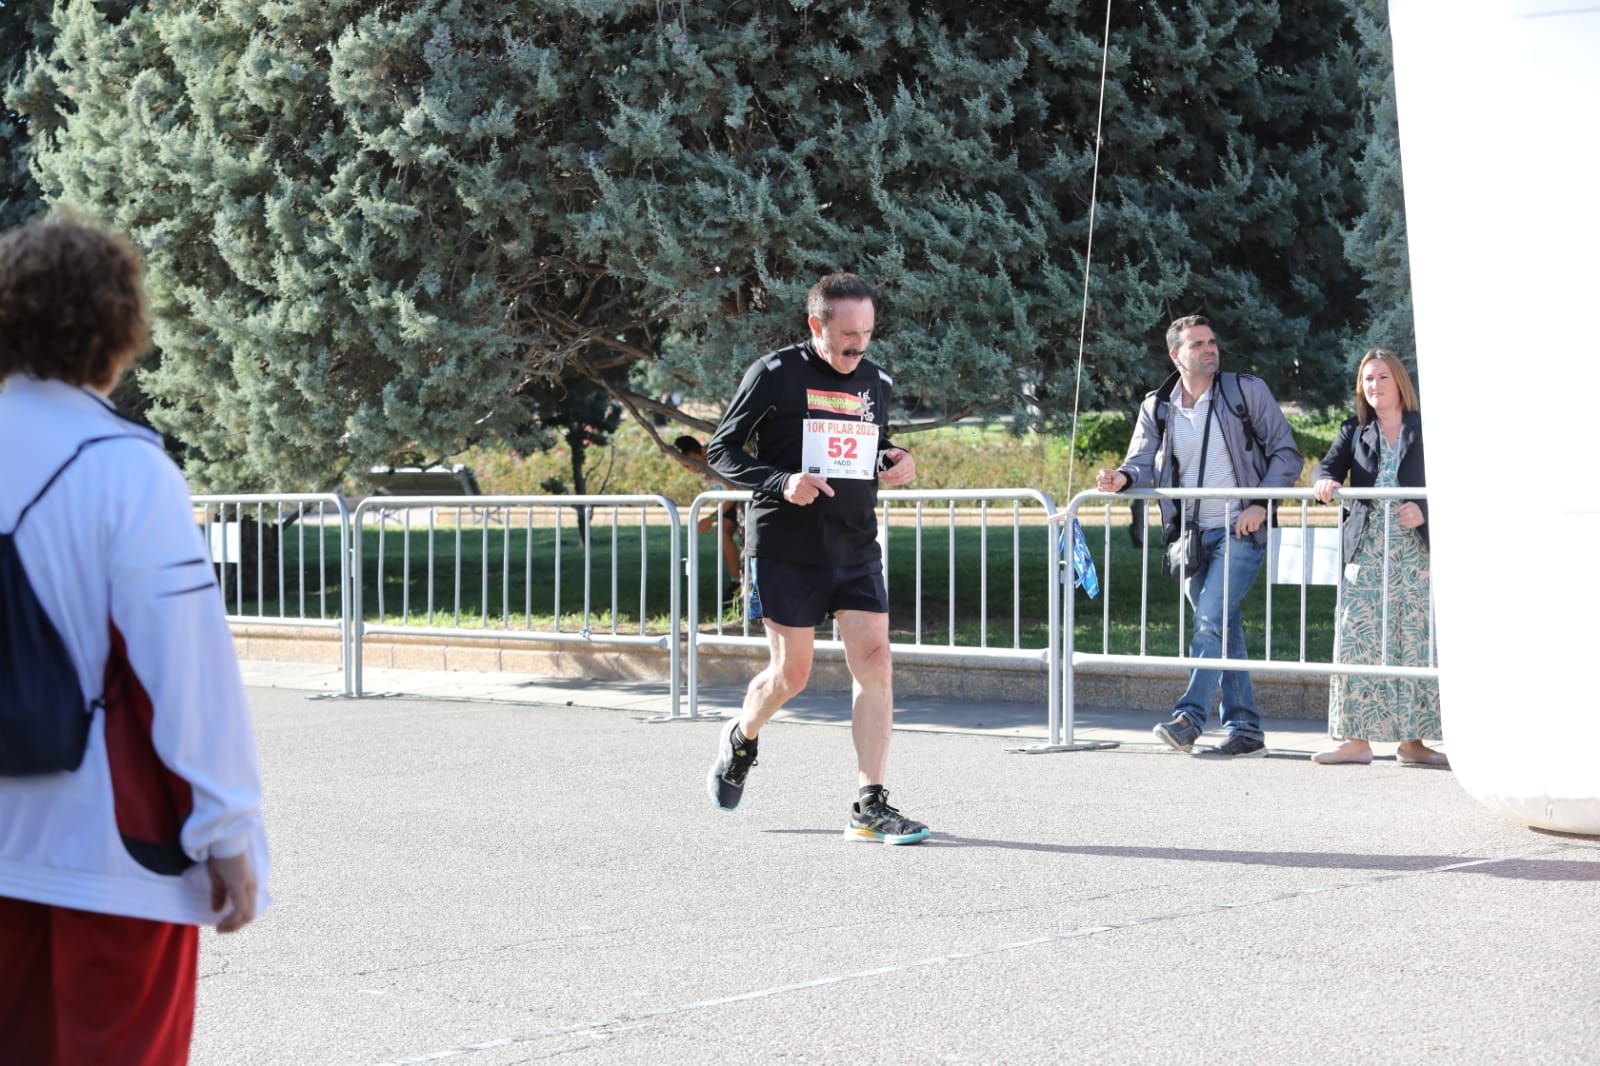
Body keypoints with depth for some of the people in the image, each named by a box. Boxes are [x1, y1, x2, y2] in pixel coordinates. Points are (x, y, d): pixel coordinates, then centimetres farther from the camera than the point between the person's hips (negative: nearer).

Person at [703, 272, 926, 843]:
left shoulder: (876, 383, 10)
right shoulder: (775, 374, -7)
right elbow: (721, 449, -4)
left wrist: (897, 463, 1)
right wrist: (780, 482, -20)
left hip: (857, 547, 4)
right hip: (786, 548, -4)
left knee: (874, 662, -8)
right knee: (791, 675, 0)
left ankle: (869, 807, -5)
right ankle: (741, 738, 35)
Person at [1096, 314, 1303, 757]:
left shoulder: (1247, 391, -1)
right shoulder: (1156, 408, 8)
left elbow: (1286, 453, 0)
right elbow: (1142, 464, 5)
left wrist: (1260, 503, -13)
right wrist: (1122, 479, -19)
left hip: (1240, 530, -5)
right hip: (1193, 534, 5)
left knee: (1211, 618, -18)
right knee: (1224, 629, 8)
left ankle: (1189, 717, -19)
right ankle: (1245, 730, 12)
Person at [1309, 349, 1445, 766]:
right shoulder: (1355, 431, 14)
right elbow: (1331, 464, 1)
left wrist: (1424, 509, -17)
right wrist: (1325, 482, -21)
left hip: (1415, 547, -2)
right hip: (1366, 547, 2)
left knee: (1416, 643, -1)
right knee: (1357, 640, -4)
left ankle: (1412, 740, 5)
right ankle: (1356, 739, -3)